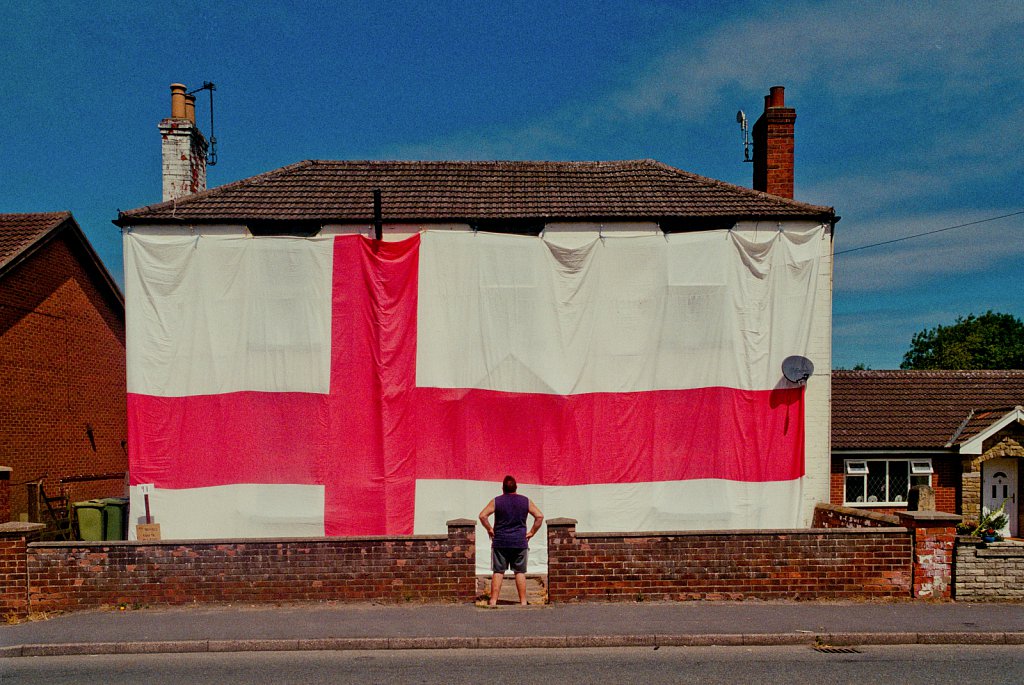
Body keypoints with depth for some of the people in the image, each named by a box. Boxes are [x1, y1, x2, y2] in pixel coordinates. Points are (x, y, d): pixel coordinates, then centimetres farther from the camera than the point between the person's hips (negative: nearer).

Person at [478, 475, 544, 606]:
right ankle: (523, 601, 7)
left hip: (500, 542, -1)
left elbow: (482, 516, -10)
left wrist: (489, 529, 1)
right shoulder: (526, 501, 3)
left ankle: (493, 601, 2)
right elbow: (539, 516, -2)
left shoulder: (496, 501, -1)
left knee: (498, 572, 4)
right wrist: (532, 532, 2)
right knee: (520, 572, 6)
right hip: (520, 542, 1)